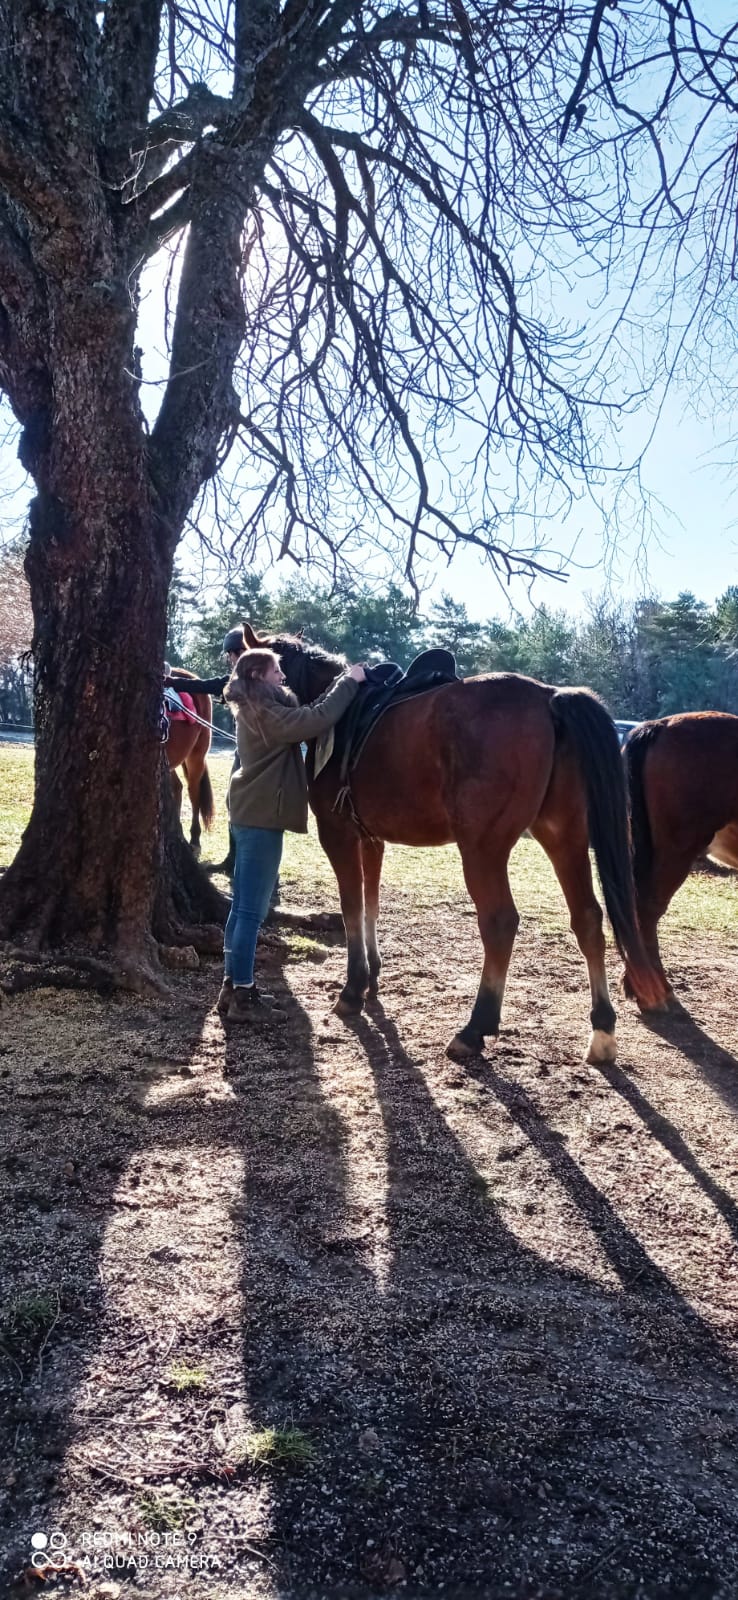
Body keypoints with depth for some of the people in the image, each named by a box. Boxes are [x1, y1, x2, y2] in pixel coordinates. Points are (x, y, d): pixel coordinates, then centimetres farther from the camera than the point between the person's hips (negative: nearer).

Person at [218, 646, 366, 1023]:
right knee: (251, 910, -5)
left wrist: (341, 683, 12)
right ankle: (239, 996, 0)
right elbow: (315, 721, -26)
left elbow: (302, 721, 17)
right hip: (262, 818, -11)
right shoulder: (265, 712, -17)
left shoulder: (255, 710, 15)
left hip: (250, 814, 11)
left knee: (242, 906, 14)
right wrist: (348, 682, -17)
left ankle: (234, 985, 22)